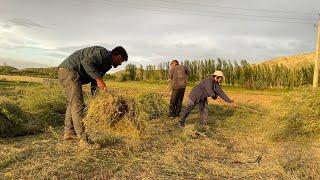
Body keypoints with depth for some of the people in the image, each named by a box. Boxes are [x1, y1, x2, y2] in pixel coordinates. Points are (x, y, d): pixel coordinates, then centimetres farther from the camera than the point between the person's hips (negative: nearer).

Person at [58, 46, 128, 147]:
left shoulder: (106, 64, 19)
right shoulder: (104, 53, -9)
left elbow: (94, 84, 17)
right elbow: (86, 62, -26)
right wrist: (99, 79, -22)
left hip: (66, 71, 11)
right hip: (69, 69, -11)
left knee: (72, 104, 22)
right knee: (77, 106, -12)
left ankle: (69, 132, 34)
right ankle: (83, 140, -10)